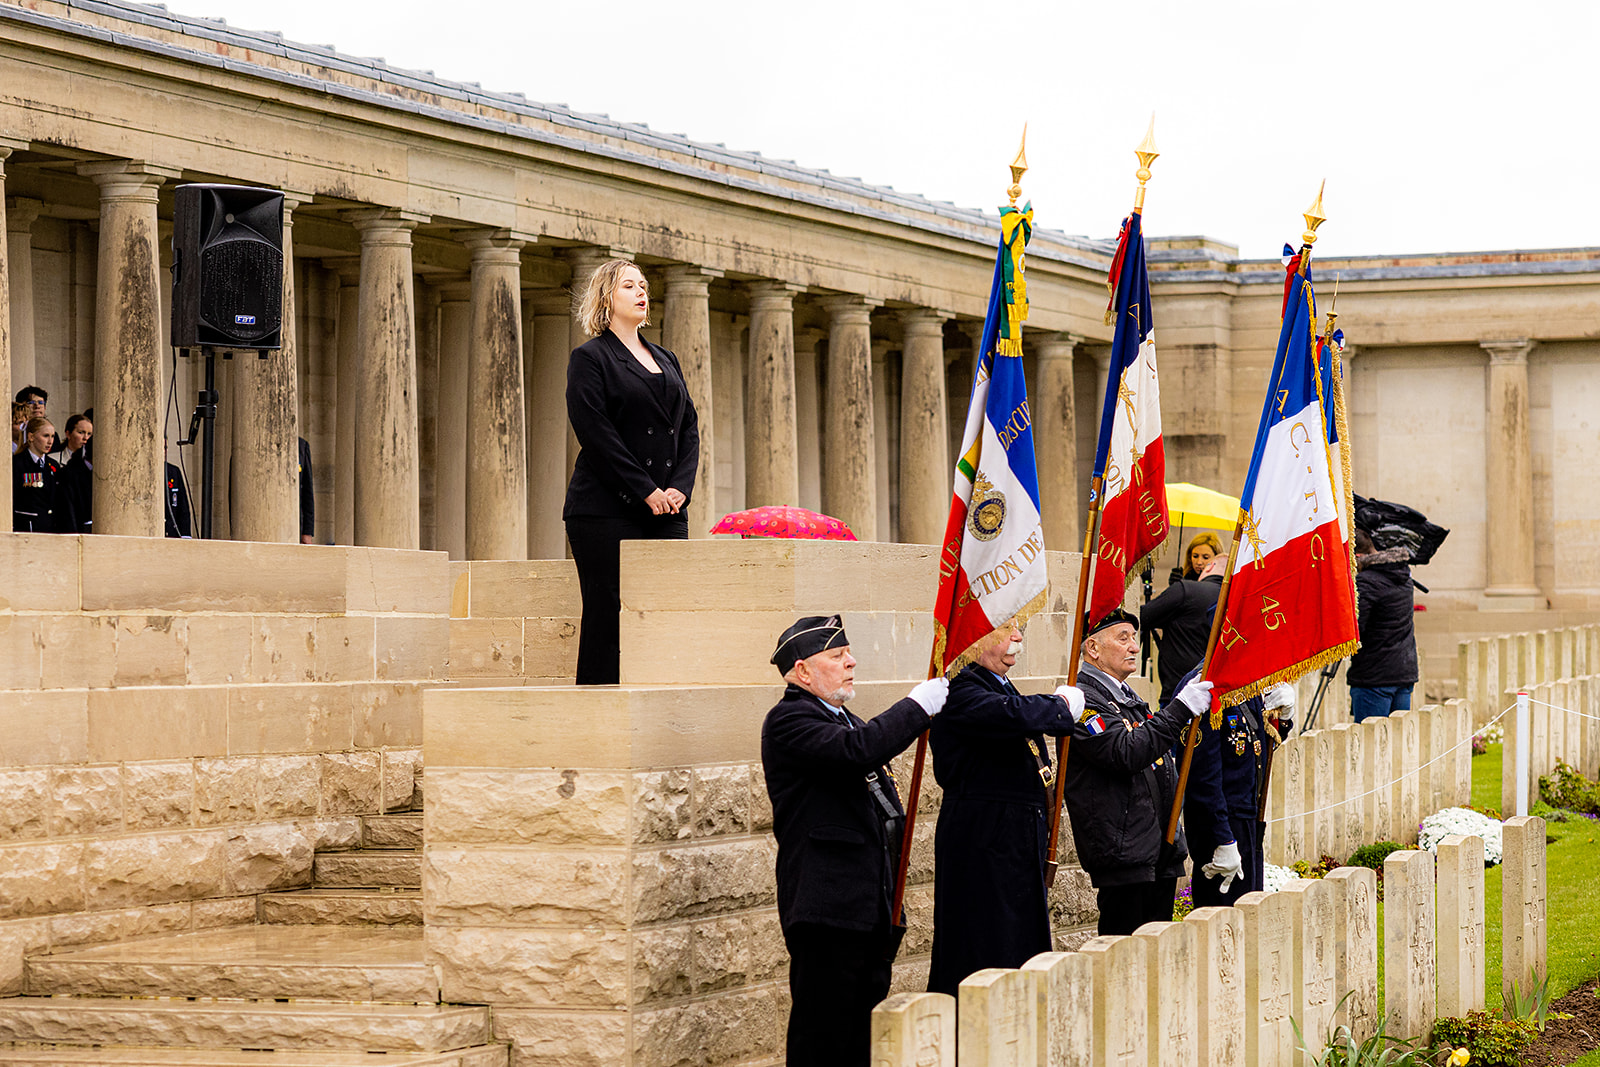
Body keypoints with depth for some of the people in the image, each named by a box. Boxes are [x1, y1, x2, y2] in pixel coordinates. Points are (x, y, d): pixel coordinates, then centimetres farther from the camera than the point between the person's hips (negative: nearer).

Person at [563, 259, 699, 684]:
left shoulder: (665, 360, 21)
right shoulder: (589, 358, 0)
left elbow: (689, 428, 15)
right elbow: (596, 434, -10)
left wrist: (679, 487, -2)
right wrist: (646, 490, -14)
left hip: (666, 510, 6)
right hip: (606, 510, -6)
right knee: (608, 616, -7)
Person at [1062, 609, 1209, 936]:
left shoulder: (1128, 698, 21)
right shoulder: (1083, 700, -11)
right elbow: (1126, 754, -25)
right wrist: (1181, 709, -23)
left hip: (1161, 854, 10)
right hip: (1124, 853, -10)